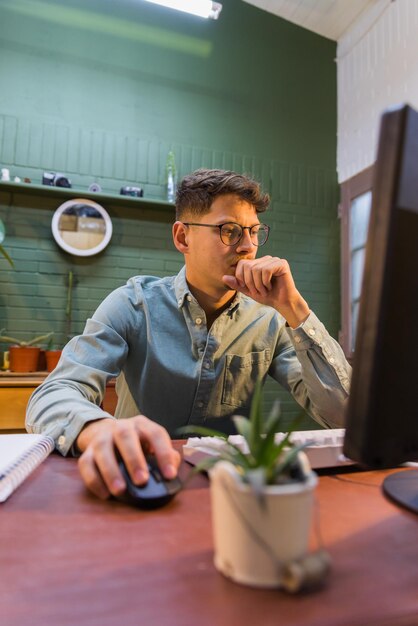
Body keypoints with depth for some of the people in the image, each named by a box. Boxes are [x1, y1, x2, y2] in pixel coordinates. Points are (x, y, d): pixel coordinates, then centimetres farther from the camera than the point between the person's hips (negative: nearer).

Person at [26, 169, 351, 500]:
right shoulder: (134, 304, -7)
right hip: (141, 481, 1)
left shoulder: (270, 321, -3)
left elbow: (342, 413, -9)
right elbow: (53, 397, -17)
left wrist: (293, 307, -20)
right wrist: (100, 428, -40)